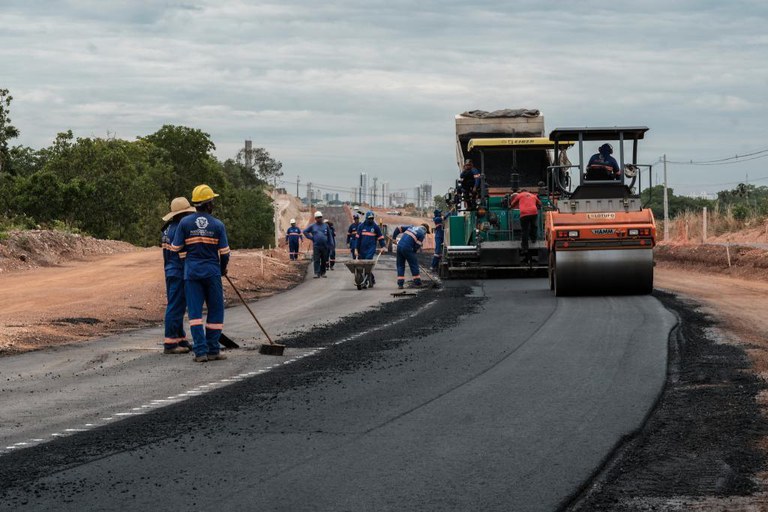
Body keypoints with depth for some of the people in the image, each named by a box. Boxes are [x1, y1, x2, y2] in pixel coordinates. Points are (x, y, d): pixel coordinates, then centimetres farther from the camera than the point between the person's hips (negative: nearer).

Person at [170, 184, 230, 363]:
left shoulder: (185, 222, -2)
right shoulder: (218, 225, -4)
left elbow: (175, 248, 0)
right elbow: (224, 252, -1)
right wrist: (223, 268, 19)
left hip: (191, 271, 1)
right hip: (212, 271, -1)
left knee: (195, 311, 1)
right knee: (215, 311, 9)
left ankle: (200, 351, -6)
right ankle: (213, 350, 8)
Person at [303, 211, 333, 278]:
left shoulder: (325, 226, 8)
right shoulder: (312, 226, 6)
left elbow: (329, 236, 11)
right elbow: (305, 232, 12)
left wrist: (330, 245, 3)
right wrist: (311, 238, 1)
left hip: (325, 246, 1)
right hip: (316, 246, -1)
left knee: (324, 261, 5)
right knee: (316, 260, -7)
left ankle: (323, 273, 13)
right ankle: (317, 273, -10)